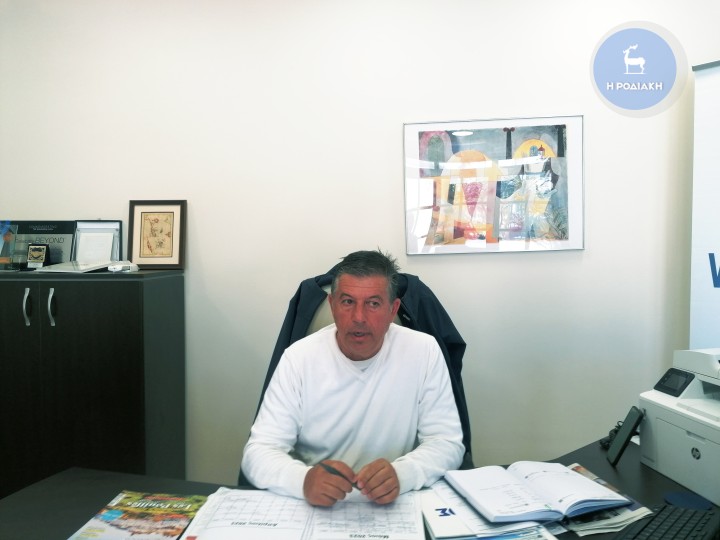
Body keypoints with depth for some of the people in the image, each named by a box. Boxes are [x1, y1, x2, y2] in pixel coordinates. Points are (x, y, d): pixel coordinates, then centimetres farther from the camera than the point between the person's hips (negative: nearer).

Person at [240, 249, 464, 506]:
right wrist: (303, 479, -31)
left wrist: (401, 474, -26)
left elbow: (447, 443, -5)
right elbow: (259, 451, -10)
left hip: (397, 507, 0)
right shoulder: (298, 357, -7)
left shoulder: (424, 352, -7)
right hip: (313, 508, 1)